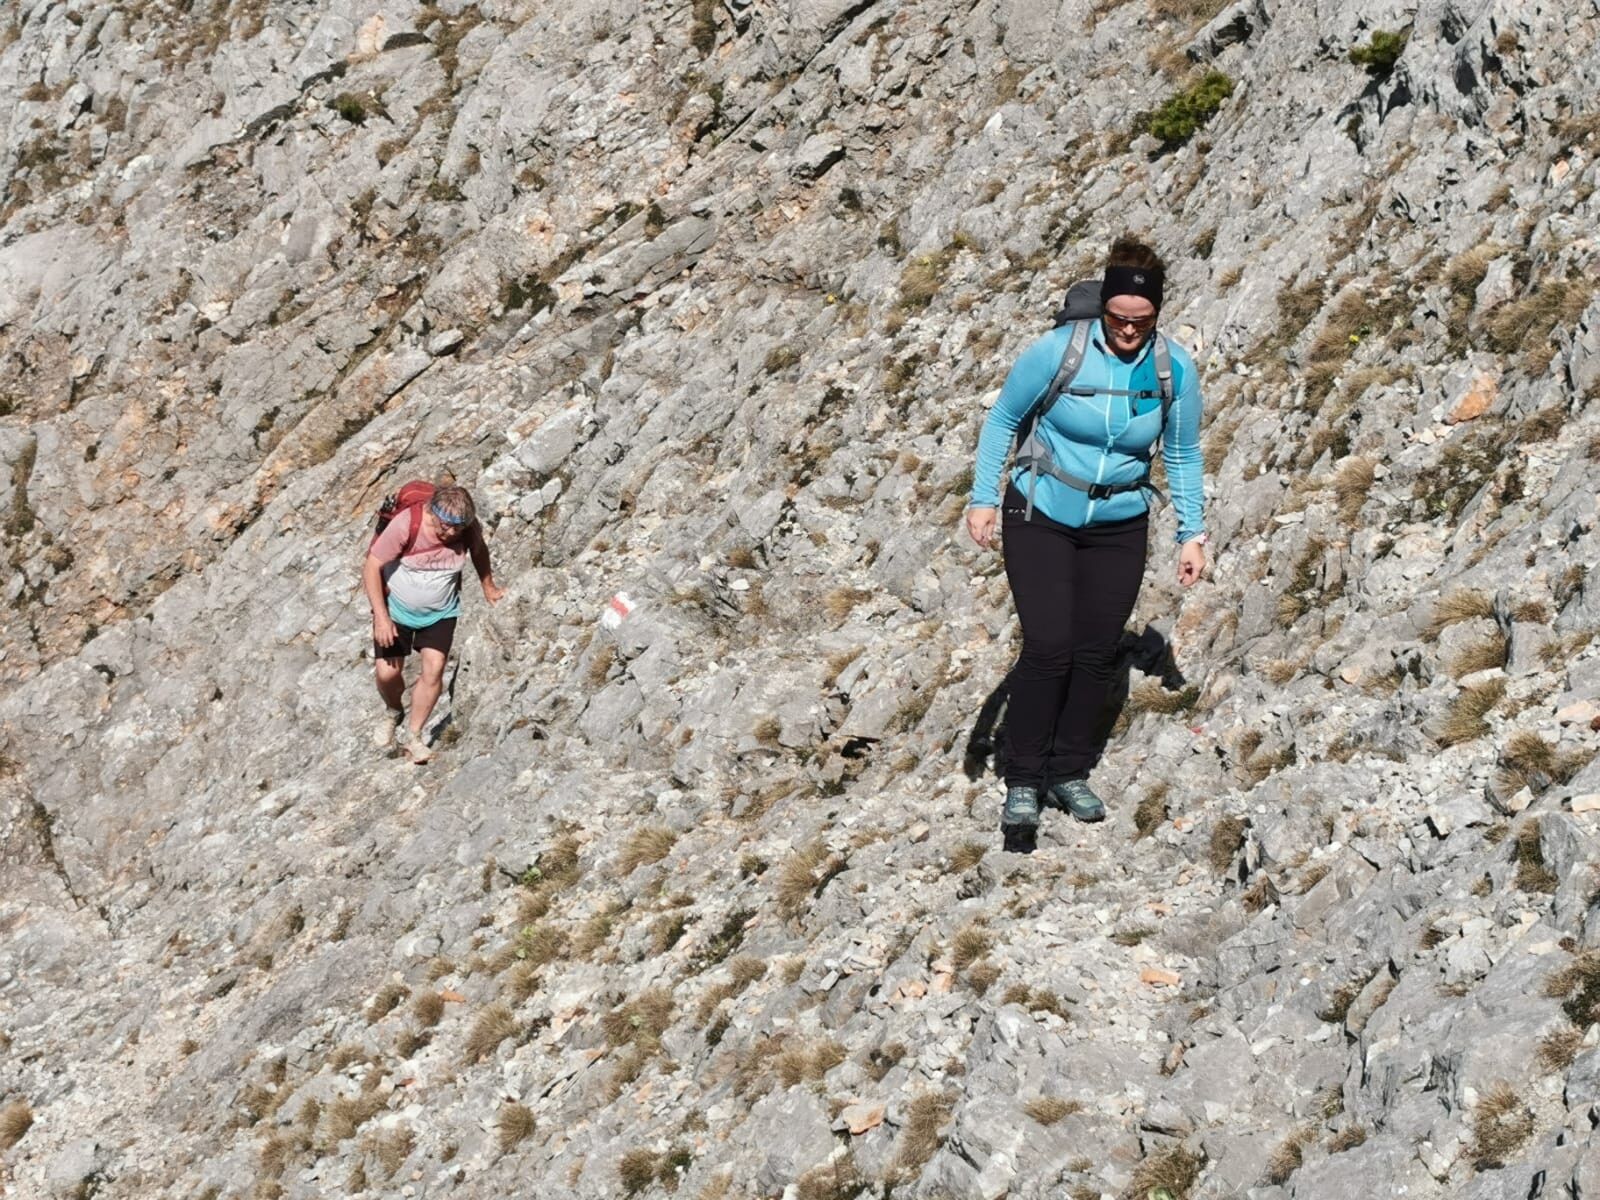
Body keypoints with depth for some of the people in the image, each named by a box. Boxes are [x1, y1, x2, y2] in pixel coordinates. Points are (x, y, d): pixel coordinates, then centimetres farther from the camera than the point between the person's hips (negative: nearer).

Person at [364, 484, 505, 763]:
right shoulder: (406, 525, -29)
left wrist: (488, 587, 20)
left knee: (434, 667, -15)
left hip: (440, 612, 2)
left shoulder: (468, 528, -18)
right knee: (387, 672, -7)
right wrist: (381, 617, -26)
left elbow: (479, 551, 7)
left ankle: (414, 735, -1)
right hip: (396, 608, -2)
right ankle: (393, 712, 27)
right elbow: (372, 568, -23)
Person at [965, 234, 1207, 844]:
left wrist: (1192, 533, 4)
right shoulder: (1058, 351, -17)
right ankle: (1023, 782, -4)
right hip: (1040, 518, -3)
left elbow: (1183, 455, 5)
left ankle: (1069, 774, 19)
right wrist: (982, 497, -6)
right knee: (1048, 647, -13)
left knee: (1096, 653, 3)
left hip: (1118, 528, 3)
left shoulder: (1175, 369, -9)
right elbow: (1003, 418, -4)